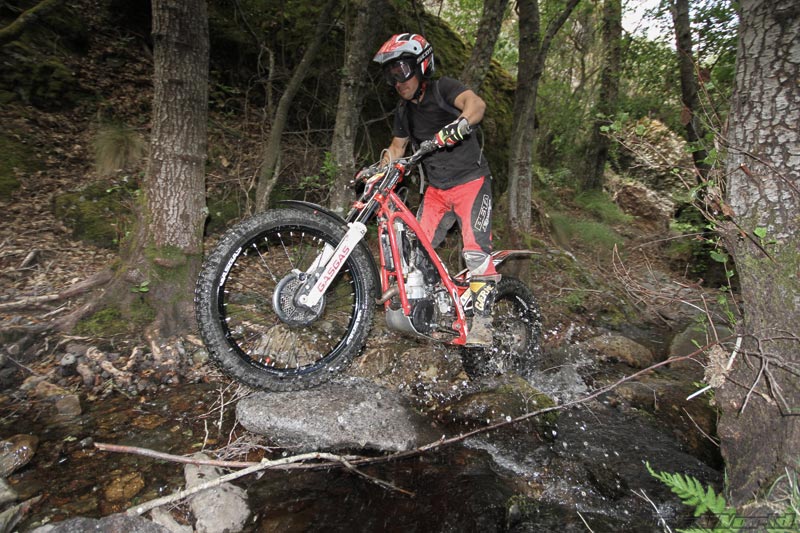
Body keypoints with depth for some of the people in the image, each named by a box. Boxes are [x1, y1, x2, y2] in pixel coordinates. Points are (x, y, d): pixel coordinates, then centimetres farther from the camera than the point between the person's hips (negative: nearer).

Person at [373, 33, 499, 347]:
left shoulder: (442, 88, -9)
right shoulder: (404, 109, 11)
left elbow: (476, 103, -27)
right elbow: (397, 147, 20)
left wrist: (461, 123, -49)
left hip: (470, 180, -6)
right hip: (437, 189, 7)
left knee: (476, 250, -17)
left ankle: (481, 321, -8)